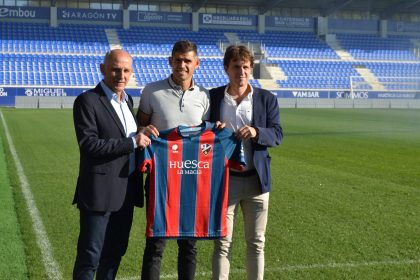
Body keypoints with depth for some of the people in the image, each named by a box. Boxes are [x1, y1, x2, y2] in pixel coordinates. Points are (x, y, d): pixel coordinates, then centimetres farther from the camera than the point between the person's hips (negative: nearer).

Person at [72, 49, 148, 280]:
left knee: (115, 252, 16)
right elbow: (89, 145, -19)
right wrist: (132, 143, -19)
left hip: (126, 190, 8)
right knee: (90, 256, 1)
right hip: (100, 190, -7)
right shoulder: (87, 101, -11)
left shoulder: (127, 100, 13)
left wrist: (142, 133, 5)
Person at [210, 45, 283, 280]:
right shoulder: (213, 97, 5)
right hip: (223, 178, 0)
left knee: (256, 242, 8)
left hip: (256, 179, 1)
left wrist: (256, 132, -20)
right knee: (222, 242, 3)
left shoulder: (267, 99, 4)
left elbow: (277, 135, 0)